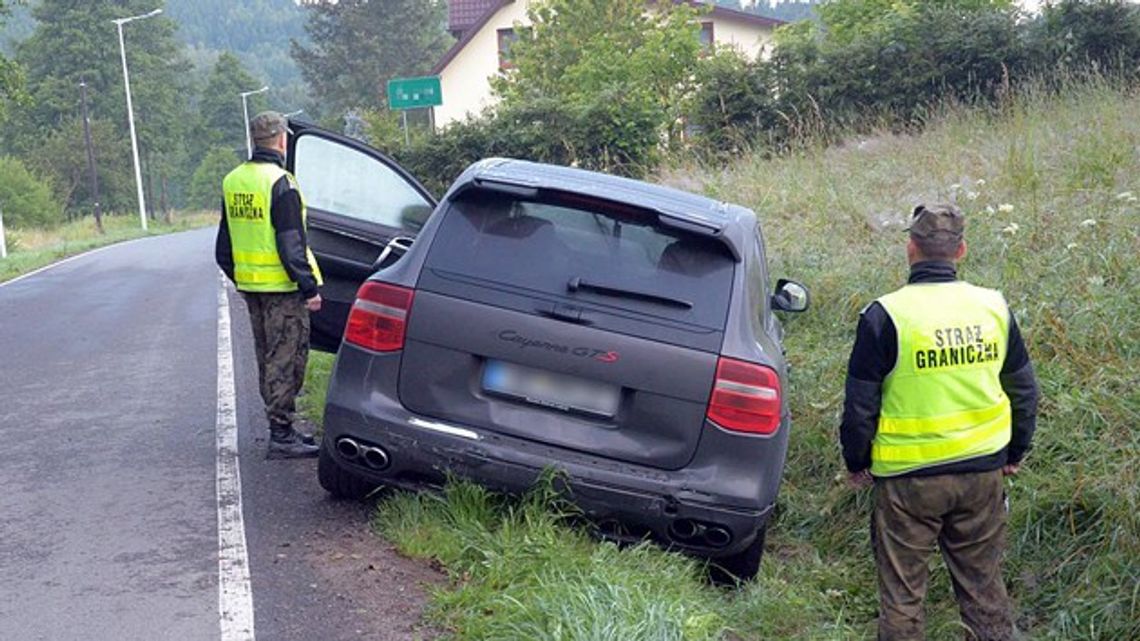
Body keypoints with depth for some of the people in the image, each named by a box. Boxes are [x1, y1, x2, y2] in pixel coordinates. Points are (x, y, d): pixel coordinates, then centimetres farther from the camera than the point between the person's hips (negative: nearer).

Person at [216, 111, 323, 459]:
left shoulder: (232, 181, 11)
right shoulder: (280, 182, -15)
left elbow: (223, 248, 17)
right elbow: (292, 245, -19)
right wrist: (309, 287, -15)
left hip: (250, 285, 8)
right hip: (282, 287, -8)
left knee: (268, 359, 16)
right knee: (286, 361, -3)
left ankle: (281, 428, 25)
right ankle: (281, 435, -2)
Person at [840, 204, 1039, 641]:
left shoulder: (885, 316, -14)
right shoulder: (994, 307, 0)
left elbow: (861, 404, -9)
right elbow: (1024, 391, 10)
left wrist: (857, 463, 6)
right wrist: (1015, 452, 24)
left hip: (909, 477, -4)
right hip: (983, 472, 4)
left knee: (902, 590, 9)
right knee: (982, 583, 18)